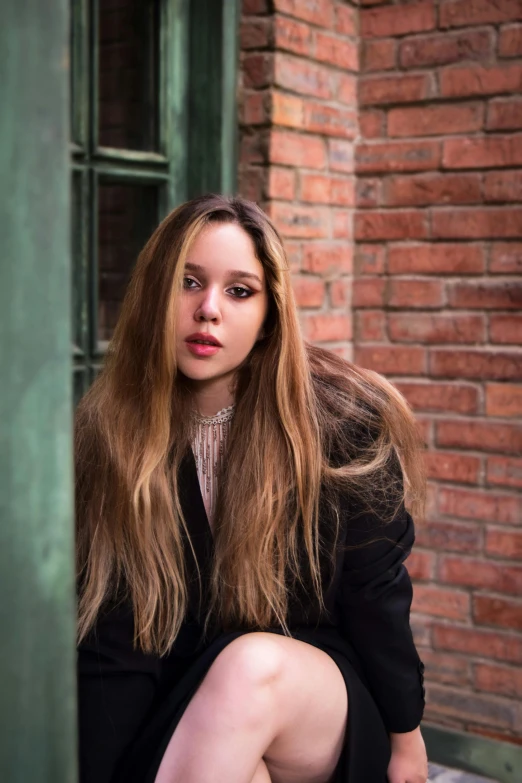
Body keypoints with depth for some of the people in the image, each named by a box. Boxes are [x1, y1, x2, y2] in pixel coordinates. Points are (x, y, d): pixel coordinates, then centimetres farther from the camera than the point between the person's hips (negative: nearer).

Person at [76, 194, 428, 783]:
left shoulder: (339, 422, -14)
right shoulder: (105, 438, -9)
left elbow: (376, 597, -3)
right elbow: (110, 649, -11)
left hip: (327, 710, -1)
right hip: (178, 723, 2)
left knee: (252, 666, -34)